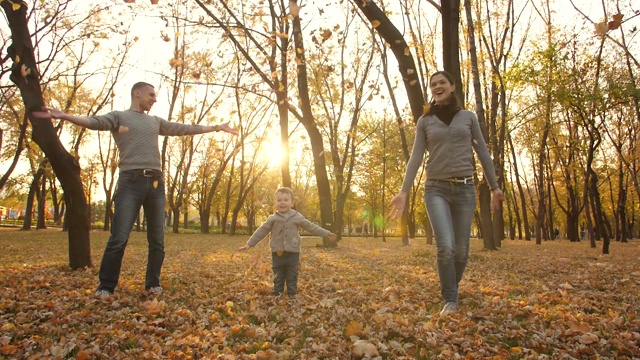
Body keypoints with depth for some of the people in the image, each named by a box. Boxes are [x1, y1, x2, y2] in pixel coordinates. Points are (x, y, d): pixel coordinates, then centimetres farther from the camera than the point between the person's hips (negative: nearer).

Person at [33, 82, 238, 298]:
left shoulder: (156, 121, 23)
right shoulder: (119, 116, 10)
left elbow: (185, 129, 25)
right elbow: (94, 122, -8)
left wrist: (216, 127, 26)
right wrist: (65, 116, -27)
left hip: (156, 183, 5)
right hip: (131, 182, -4)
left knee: (157, 239, 5)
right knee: (119, 238, -8)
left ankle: (153, 283, 17)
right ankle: (106, 287, 5)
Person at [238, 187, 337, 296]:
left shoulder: (297, 217, 0)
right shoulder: (272, 219, 0)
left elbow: (311, 227, 5)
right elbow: (261, 231, 3)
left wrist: (327, 234, 4)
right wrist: (249, 244, 0)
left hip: (292, 253, 0)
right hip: (277, 254, 0)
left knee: (292, 278, 10)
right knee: (278, 278, 11)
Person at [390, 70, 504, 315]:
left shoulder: (468, 117, 10)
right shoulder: (425, 121, 8)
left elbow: (483, 153, 11)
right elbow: (416, 157, 3)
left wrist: (495, 187, 7)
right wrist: (404, 191, -6)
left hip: (464, 189, 2)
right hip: (436, 189, -1)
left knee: (461, 250, 3)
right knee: (446, 246, -17)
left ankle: (451, 290, 29)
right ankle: (450, 300, 1)